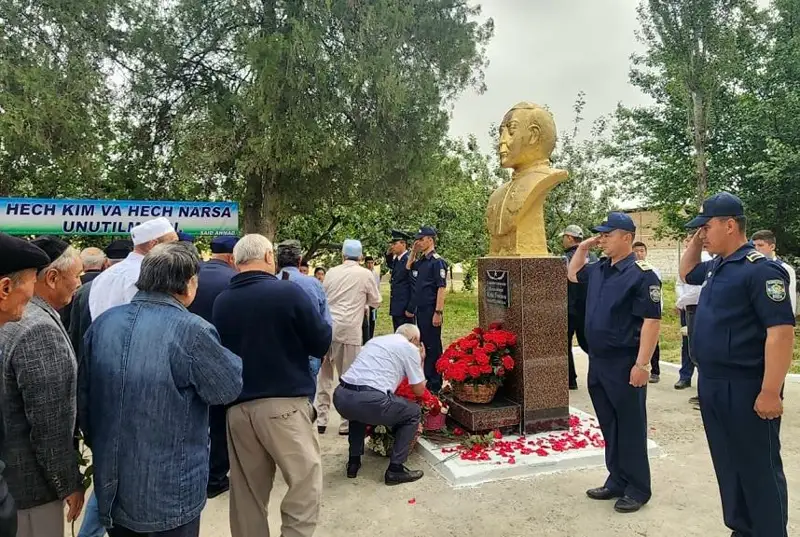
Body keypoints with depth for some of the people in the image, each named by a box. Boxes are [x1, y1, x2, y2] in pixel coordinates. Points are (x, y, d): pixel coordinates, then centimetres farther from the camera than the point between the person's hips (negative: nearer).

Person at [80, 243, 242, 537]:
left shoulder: (102, 323, -1)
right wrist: (227, 356, 7)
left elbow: (83, 397, 9)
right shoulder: (191, 330, -23)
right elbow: (229, 389, -12)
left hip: (111, 485, 6)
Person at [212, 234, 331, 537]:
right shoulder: (288, 292, -9)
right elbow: (322, 344, -3)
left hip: (237, 406, 6)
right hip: (284, 403, -6)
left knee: (247, 491, 15)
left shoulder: (221, 302, 5)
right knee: (306, 483, 3)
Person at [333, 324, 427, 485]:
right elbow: (419, 390, 16)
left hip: (340, 396, 7)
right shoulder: (410, 347, 11)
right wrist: (420, 363, 31)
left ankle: (353, 462, 36)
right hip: (368, 400, -6)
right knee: (413, 413, 18)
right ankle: (395, 469, 14)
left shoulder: (375, 340, 29)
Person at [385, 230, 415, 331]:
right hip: (396, 308, 9)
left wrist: (410, 309, -18)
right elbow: (390, 266, 35)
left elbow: (414, 286, -18)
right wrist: (388, 254, 15)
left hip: (405, 309, -9)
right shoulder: (396, 260, 11)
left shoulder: (410, 260, -15)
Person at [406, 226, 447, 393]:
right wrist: (414, 252, 12)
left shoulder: (437, 261, -12)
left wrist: (438, 312, -21)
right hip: (420, 310, 8)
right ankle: (427, 378, 28)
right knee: (425, 345, 16)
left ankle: (435, 385, 10)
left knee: (433, 347, 1)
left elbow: (442, 288, -17)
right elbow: (408, 268, 27)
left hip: (431, 312, -8)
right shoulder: (420, 261, 11)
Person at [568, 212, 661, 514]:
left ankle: (638, 489, 20)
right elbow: (573, 274, 29)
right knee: (609, 427, 16)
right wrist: (583, 247, 13)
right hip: (597, 362, 8)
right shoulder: (598, 270, 9)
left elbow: (651, 322, -19)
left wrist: (642, 364, -22)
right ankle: (616, 482, 30)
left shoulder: (642, 274, -15)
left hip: (624, 365, -8)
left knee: (630, 428, 5)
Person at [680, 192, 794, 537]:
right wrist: (695, 241, 13)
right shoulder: (716, 267, 10)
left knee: (758, 468, 5)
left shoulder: (760, 269, -17)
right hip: (712, 384, 9)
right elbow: (686, 273, 32)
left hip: (746, 388, -9)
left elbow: (781, 331, -22)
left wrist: (770, 392, -23)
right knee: (727, 463, 18)